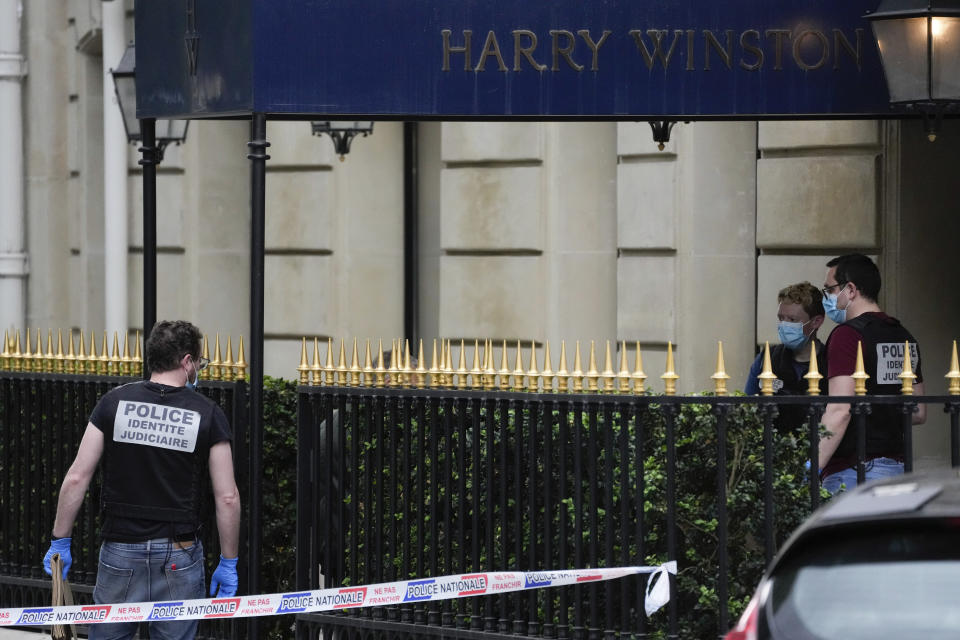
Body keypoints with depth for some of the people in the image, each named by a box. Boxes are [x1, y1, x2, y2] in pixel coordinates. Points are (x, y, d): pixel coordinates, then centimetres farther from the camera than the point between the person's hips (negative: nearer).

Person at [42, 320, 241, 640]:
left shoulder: (114, 402, 0)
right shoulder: (207, 415, -3)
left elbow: (77, 478, -2)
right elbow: (227, 497, -5)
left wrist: (60, 541, 6)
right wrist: (228, 563, 5)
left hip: (120, 553, 1)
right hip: (178, 557, -1)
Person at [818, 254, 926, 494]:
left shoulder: (847, 334, -10)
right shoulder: (905, 337, 16)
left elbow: (840, 411, -19)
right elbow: (919, 413, 20)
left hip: (853, 472, -8)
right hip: (897, 465, 8)